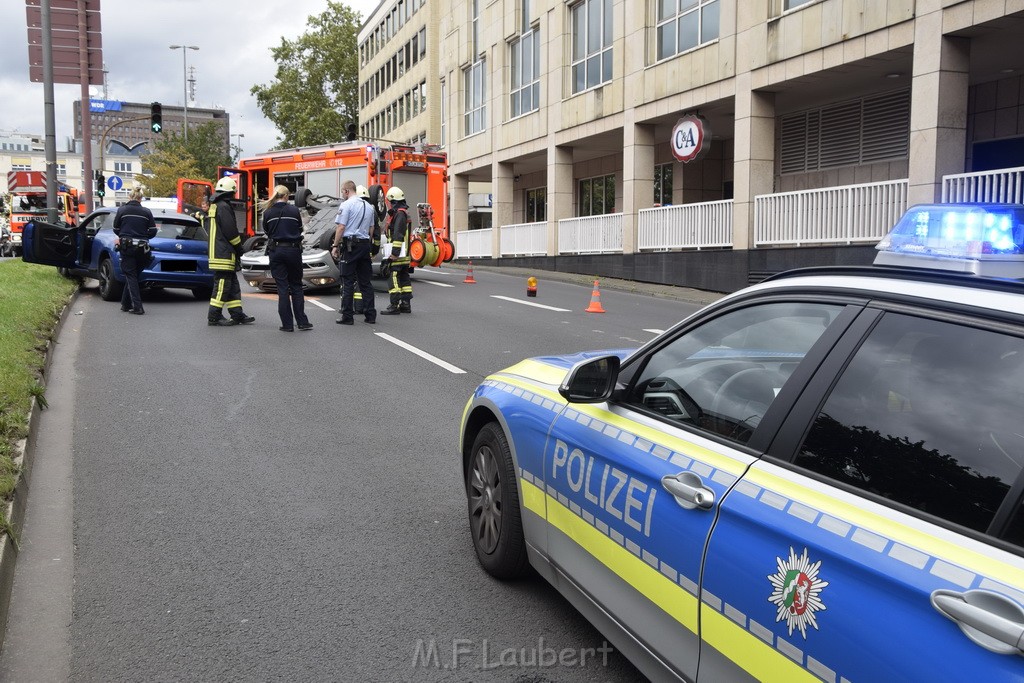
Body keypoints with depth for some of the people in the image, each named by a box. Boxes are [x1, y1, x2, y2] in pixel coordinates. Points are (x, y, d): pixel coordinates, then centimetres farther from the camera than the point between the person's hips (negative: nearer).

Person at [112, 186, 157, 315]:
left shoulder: (122, 210, -2)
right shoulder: (147, 212, 1)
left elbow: (116, 229, 5)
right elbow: (153, 232, 1)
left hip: (127, 246, -2)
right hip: (142, 248, 2)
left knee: (130, 276, 2)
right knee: (132, 275, 14)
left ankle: (137, 306, -7)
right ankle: (126, 304, 19)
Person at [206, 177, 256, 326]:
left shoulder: (214, 206, 19)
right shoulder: (224, 207, -13)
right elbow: (231, 231, -17)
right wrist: (239, 248, -4)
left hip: (216, 251, 10)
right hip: (224, 253, -10)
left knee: (232, 285, 13)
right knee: (222, 284, -7)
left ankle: (237, 314, 15)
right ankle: (214, 317, -4)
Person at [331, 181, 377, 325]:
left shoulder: (346, 205, -7)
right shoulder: (368, 206, 14)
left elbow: (341, 227, -12)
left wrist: (335, 246, -7)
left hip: (350, 245, -6)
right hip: (365, 245, 6)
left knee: (348, 282, -2)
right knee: (366, 281, 9)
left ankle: (347, 316, -2)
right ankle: (370, 315, 9)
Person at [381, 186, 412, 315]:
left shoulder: (399, 213, -14)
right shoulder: (404, 212, 18)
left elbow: (398, 235, -22)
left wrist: (394, 252, -24)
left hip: (398, 253, -10)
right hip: (405, 253, 10)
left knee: (395, 278, -9)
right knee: (404, 277, 12)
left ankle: (394, 306, -10)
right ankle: (406, 304, 16)